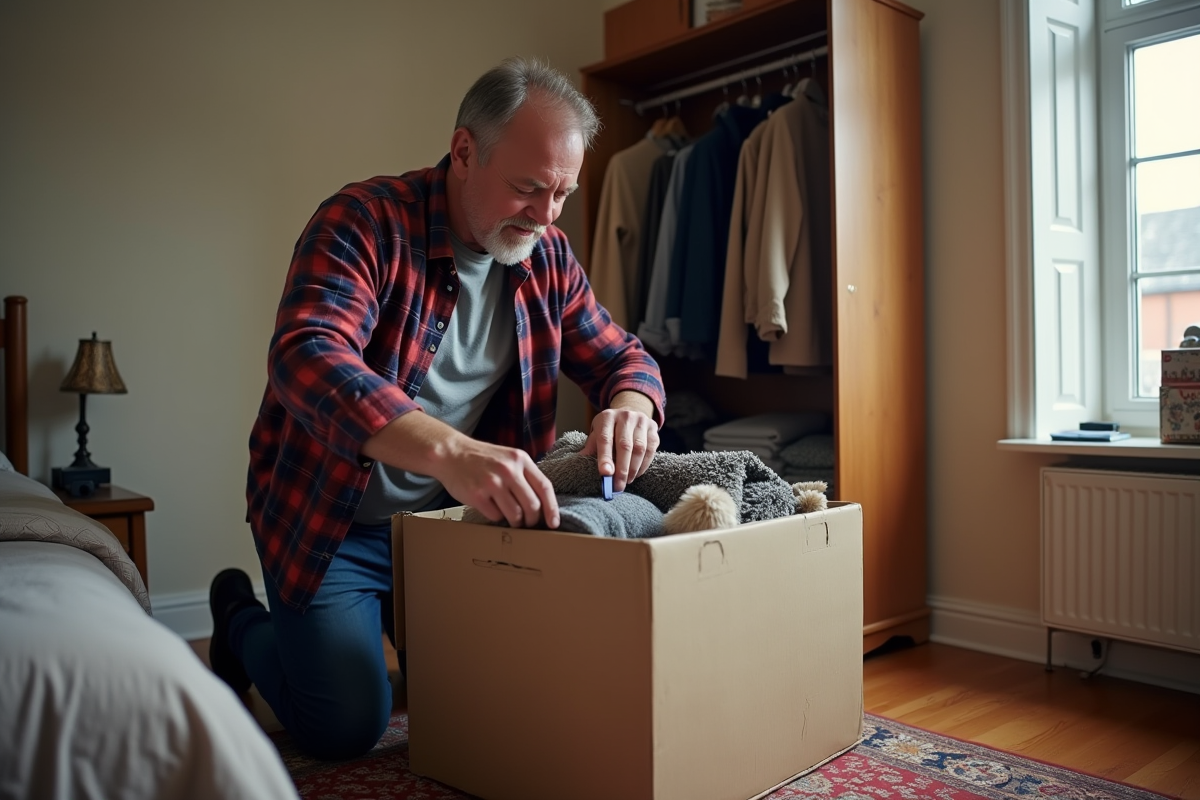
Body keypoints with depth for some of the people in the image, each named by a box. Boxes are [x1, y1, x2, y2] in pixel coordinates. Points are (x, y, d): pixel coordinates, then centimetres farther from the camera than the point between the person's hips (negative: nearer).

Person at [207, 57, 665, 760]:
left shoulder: (546, 258, -1)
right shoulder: (365, 222, -20)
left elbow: (621, 355, 5)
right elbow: (307, 358, -36)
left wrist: (631, 404, -22)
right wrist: (447, 449, -52)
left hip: (453, 516, 6)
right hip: (331, 519, -5)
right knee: (348, 725, -10)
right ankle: (242, 621, 21)